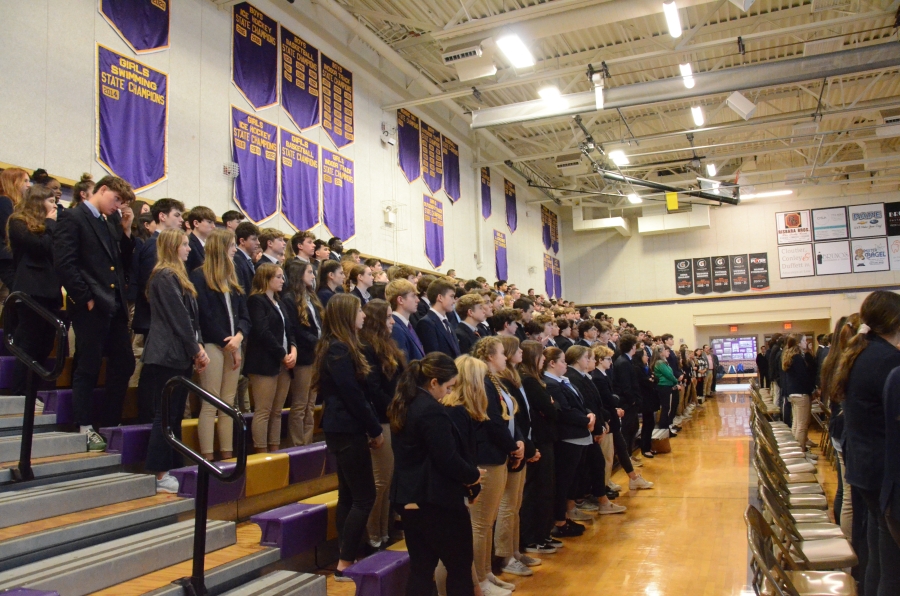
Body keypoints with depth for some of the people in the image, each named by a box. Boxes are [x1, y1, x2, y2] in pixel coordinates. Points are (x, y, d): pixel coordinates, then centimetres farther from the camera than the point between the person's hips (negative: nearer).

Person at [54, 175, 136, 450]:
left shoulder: (110, 222, 17)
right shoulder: (72, 218, -5)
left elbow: (124, 263, 15)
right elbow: (64, 263, -14)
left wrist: (126, 231, 6)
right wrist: (86, 298, -14)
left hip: (115, 306, 8)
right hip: (90, 307, -7)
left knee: (124, 365, 10)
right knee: (88, 368, 2)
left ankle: (109, 421, 23)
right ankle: (86, 427, 13)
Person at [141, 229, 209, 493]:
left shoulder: (176, 277, 19)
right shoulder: (165, 277, -11)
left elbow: (191, 317, 15)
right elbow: (178, 319, -15)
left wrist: (198, 348, 6)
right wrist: (197, 350, -8)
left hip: (179, 355, 10)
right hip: (168, 355, -10)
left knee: (175, 415, 11)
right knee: (166, 415, -5)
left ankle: (172, 469, 17)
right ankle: (158, 475, 1)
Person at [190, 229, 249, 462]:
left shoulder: (232, 278, 18)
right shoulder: (199, 276, -3)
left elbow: (244, 314, 12)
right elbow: (205, 314, -10)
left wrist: (239, 337, -7)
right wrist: (227, 344, -11)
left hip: (233, 345, 7)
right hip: (213, 345, -7)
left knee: (229, 404, 7)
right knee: (210, 403, -6)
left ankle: (227, 455, 11)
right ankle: (207, 458, -2)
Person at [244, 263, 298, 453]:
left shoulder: (281, 303, 20)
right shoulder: (256, 300, -5)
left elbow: (289, 330, 16)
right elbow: (262, 332, -15)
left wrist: (293, 350, -3)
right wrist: (283, 355, -11)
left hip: (284, 363, 8)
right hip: (265, 363, -8)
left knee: (277, 412, 9)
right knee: (263, 411, -7)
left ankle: (275, 451, 14)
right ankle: (261, 453, -3)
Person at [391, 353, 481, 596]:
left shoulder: (401, 406, 7)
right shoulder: (432, 411, -22)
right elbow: (448, 460, -22)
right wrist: (472, 475, -1)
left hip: (407, 497, 9)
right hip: (436, 501, -8)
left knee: (420, 567, 15)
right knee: (460, 567, 9)